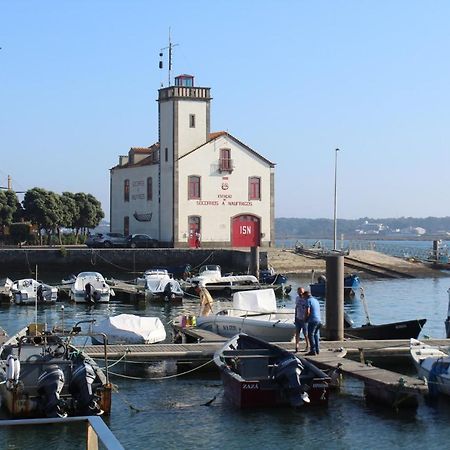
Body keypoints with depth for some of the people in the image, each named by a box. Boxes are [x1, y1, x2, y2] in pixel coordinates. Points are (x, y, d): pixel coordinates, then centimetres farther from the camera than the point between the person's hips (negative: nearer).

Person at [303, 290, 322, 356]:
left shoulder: (308, 300, -7)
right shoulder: (316, 300, 19)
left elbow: (308, 312, -16)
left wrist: (305, 318, 1)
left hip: (312, 321, -8)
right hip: (318, 320, 8)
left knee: (311, 335, -3)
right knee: (316, 335, 13)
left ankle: (313, 351, -6)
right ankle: (317, 350, 13)